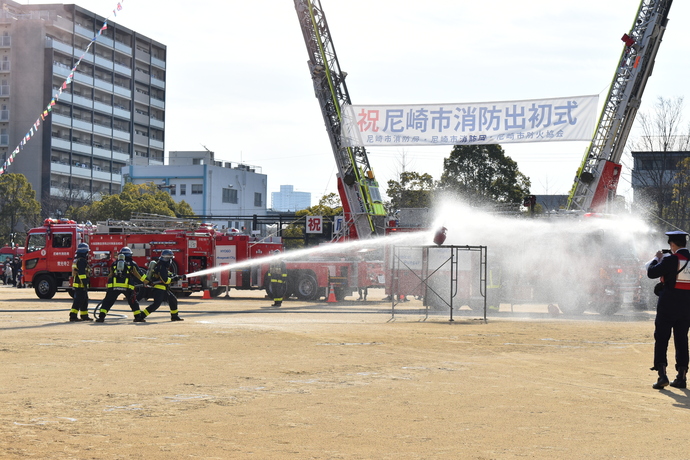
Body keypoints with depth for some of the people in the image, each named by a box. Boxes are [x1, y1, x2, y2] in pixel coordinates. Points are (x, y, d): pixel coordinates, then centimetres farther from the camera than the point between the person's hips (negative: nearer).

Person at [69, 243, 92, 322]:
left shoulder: (77, 260, 18)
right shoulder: (82, 261, -16)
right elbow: (82, 273, -22)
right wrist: (85, 283, -23)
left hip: (77, 283, 11)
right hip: (81, 285, -11)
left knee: (84, 300, 16)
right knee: (78, 300, -10)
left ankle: (84, 315, 22)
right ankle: (73, 316, -13)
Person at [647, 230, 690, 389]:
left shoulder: (671, 259, -14)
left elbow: (651, 273, -13)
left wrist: (657, 259, 4)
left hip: (668, 306, -5)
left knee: (661, 339, 1)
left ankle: (662, 375, -9)